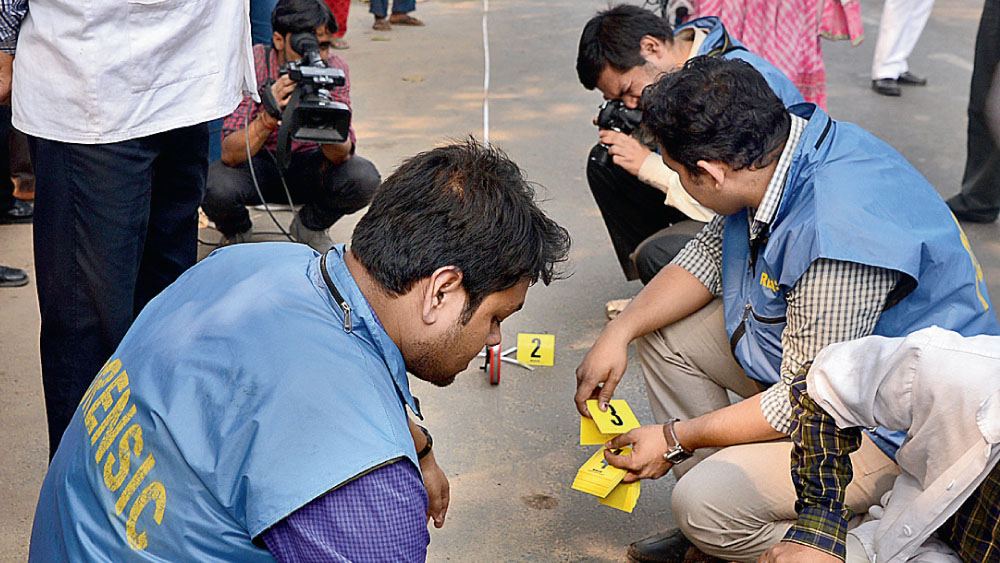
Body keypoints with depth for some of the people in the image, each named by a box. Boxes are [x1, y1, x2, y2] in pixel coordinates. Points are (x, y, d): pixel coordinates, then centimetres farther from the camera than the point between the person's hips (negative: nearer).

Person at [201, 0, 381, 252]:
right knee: (216, 189, -34)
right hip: (255, 164, -2)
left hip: (308, 164, 2)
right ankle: (236, 231, 5)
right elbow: (230, 155, -30)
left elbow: (342, 155, -22)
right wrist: (269, 116, -47)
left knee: (365, 179, -27)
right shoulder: (253, 64, -23)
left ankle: (309, 226, 5)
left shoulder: (335, 68, -16)